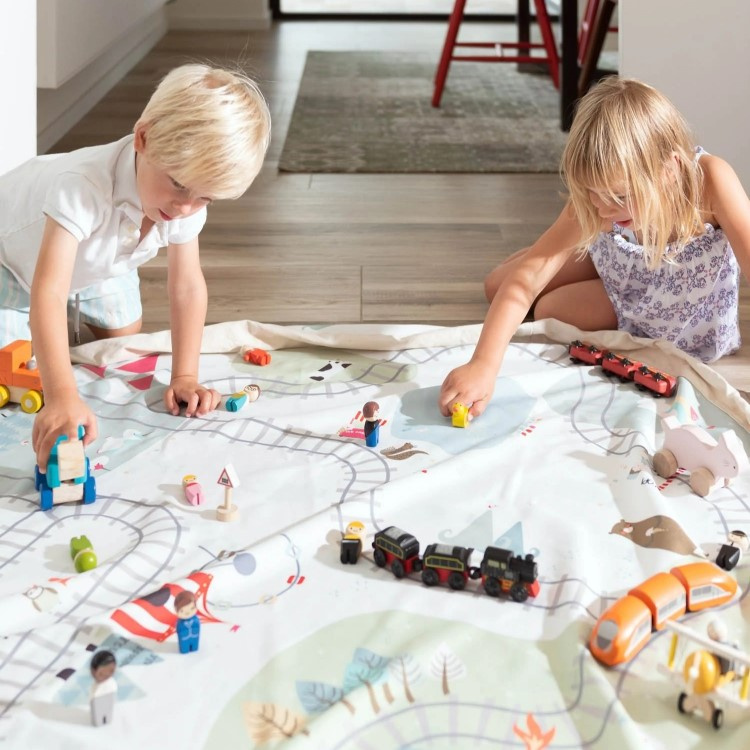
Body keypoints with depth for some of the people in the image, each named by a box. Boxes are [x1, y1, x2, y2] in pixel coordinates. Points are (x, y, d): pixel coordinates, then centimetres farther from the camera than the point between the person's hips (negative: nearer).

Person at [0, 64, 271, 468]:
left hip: (95, 259, 5)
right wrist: (61, 397, -66)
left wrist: (184, 376, -25)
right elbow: (48, 292, -56)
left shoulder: (188, 202, -29)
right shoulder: (86, 187, -50)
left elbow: (187, 285, -18)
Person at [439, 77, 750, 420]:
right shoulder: (598, 201, -34)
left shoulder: (711, 180, -42)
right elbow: (526, 279, -38)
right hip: (618, 269, 3)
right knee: (498, 285, 6)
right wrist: (482, 365, -51)